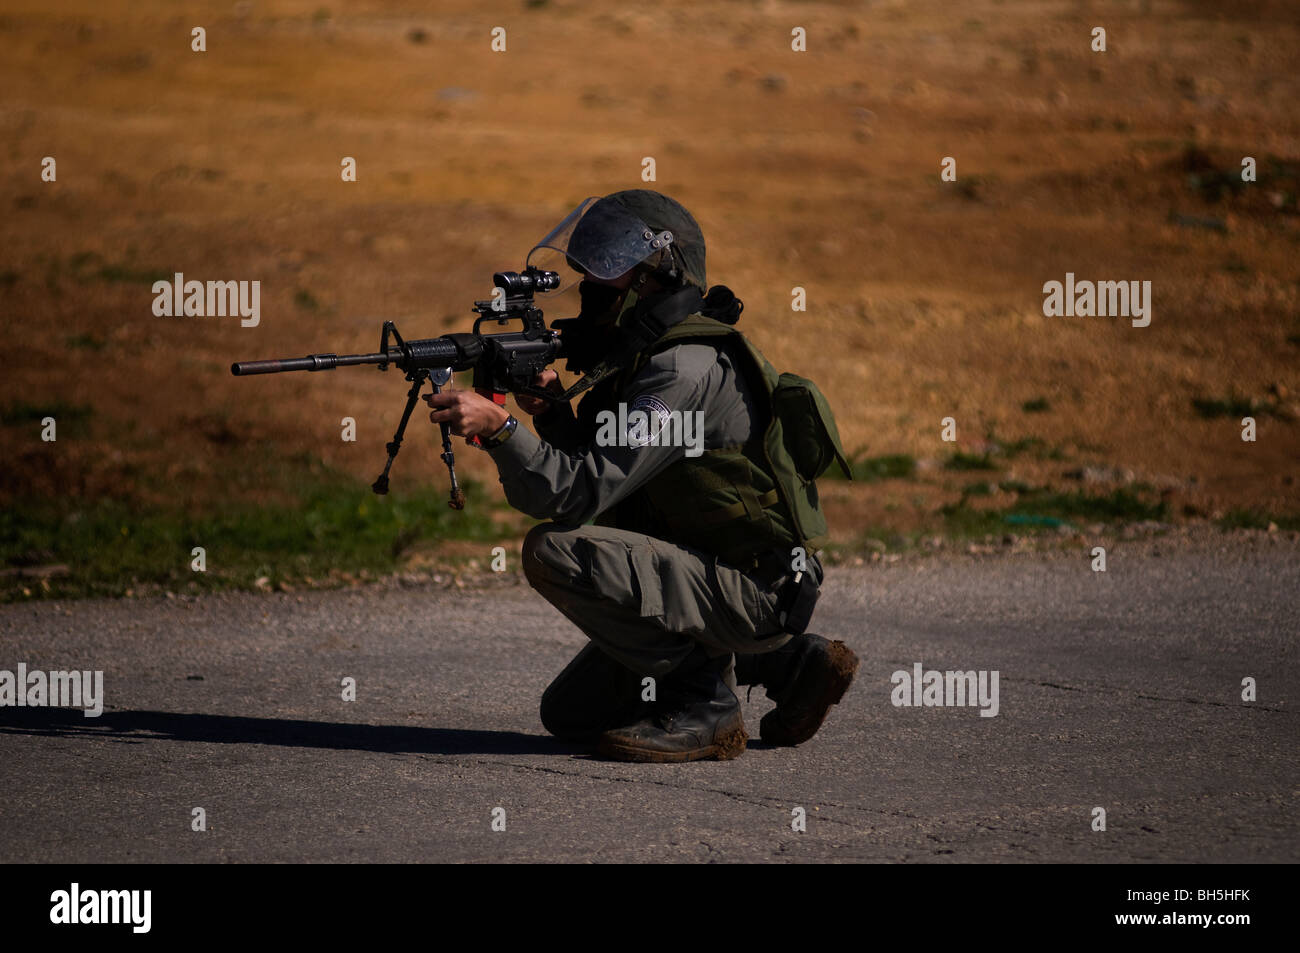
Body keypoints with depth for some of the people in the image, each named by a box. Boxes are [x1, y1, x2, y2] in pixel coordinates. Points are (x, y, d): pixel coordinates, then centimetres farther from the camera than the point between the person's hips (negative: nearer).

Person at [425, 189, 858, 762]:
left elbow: (581, 494, -27)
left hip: (753, 589, -10)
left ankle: (704, 703, -12)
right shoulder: (644, 354, 10)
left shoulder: (683, 370, -22)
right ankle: (781, 664, 17)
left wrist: (498, 427, -30)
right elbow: (597, 475, 12)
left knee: (556, 550, -25)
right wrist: (552, 408, -3)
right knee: (570, 714, 14)